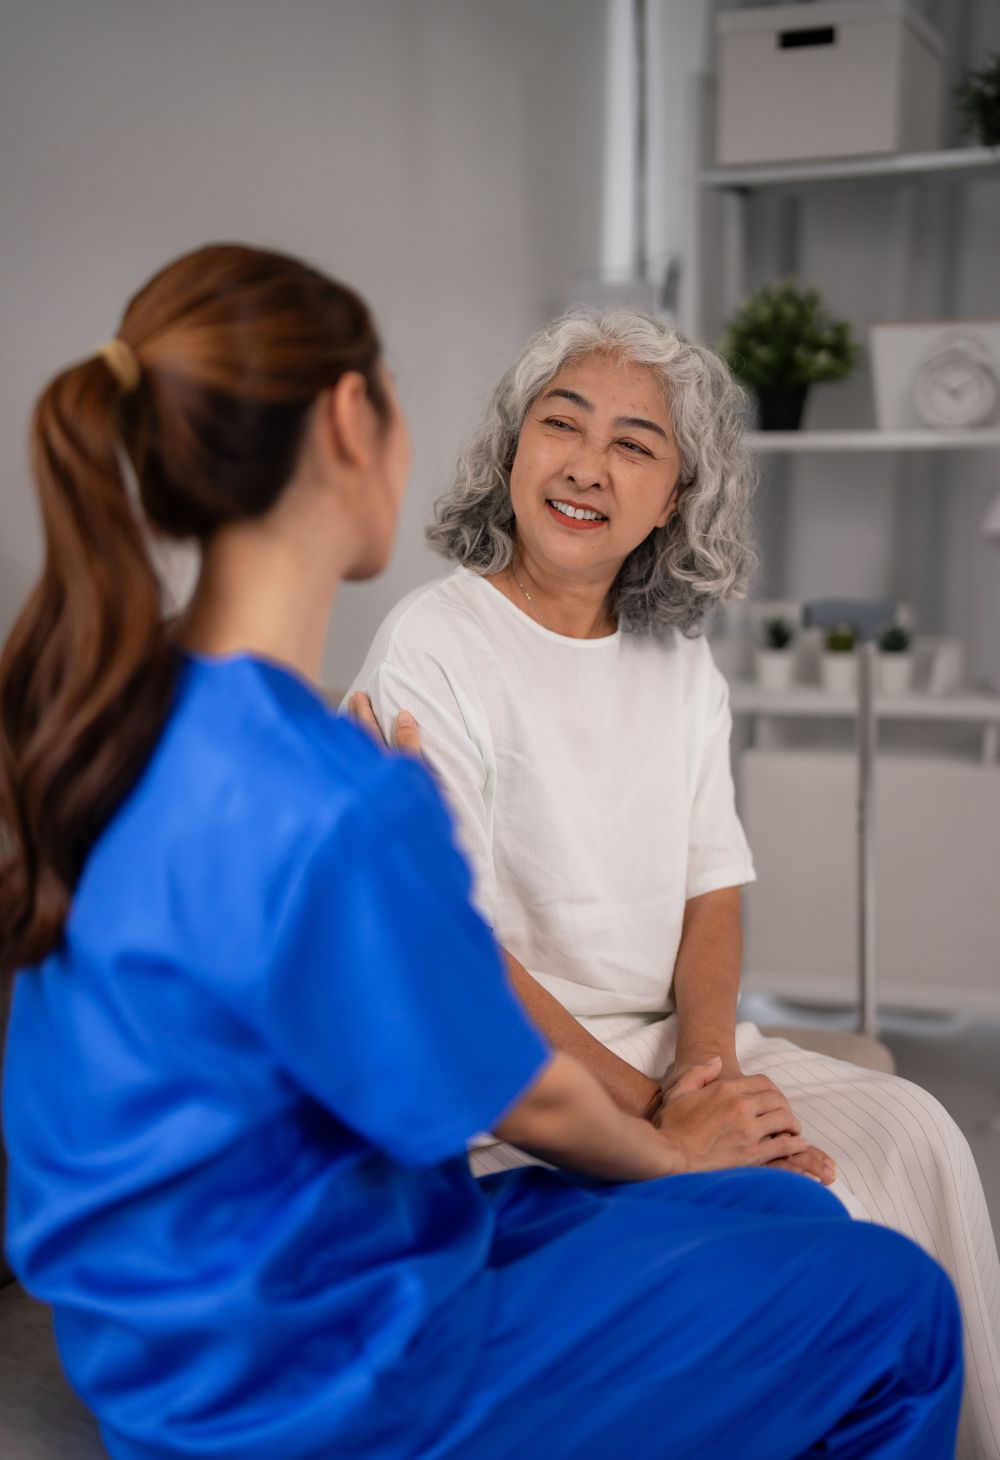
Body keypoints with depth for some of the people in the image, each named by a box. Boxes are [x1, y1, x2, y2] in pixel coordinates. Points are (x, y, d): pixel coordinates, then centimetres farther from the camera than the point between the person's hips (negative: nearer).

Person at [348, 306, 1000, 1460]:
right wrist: (650, 1110, -19)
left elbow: (714, 887, 7)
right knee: (812, 1208, -21)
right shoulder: (431, 648, -14)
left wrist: (707, 1064, -12)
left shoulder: (681, 665, 7)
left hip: (672, 1037, 7)